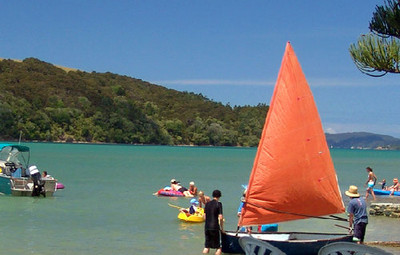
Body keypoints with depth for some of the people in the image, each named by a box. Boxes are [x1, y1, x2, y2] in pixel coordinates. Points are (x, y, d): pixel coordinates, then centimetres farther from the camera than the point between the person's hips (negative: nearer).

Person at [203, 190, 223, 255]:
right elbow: (220, 217, -12)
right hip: (215, 227, -5)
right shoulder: (218, 204, -7)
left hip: (207, 227, 5)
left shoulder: (207, 203, 9)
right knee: (218, 247, 2)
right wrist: (222, 228, -2)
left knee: (206, 246, 14)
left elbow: (204, 216, 12)